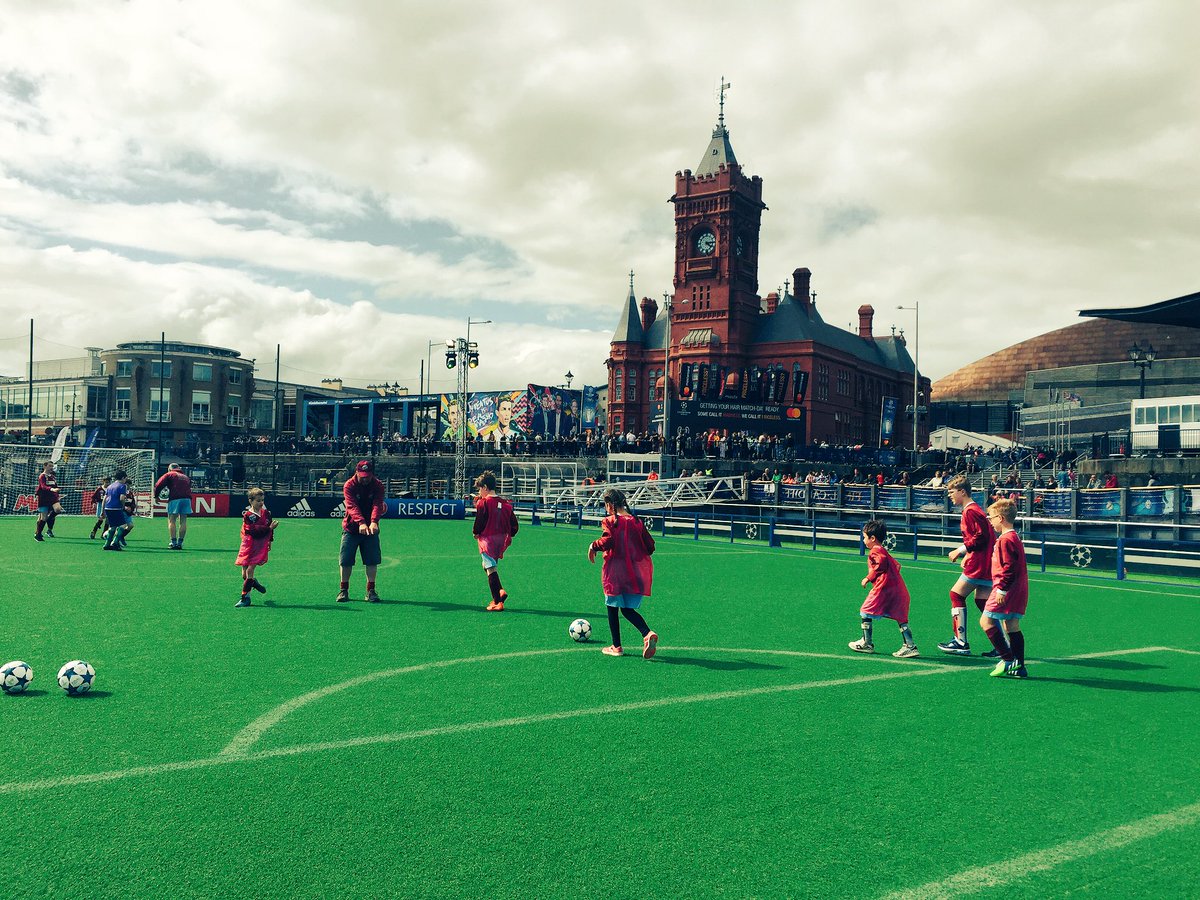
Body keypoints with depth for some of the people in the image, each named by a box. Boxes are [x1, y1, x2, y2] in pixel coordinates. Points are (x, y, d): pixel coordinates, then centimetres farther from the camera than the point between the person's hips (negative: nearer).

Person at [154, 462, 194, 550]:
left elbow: (158, 485, 3)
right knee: (183, 521, 7)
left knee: (171, 521, 1)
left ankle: (173, 542, -6)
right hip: (187, 498, 4)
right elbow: (189, 488, 19)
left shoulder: (169, 475, 13)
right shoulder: (186, 477, 27)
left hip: (175, 499, -4)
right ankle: (180, 543, 7)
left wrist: (156, 496, 14)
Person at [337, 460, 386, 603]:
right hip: (351, 528, -1)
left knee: (372, 560, -2)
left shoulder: (378, 486, -6)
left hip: (371, 528, 1)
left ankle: (370, 591, 8)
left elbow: (377, 505, -21)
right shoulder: (349, 485, -11)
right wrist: (361, 523, -44)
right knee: (346, 560, -1)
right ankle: (343, 590, 14)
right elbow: (352, 506, -26)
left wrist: (374, 522, -41)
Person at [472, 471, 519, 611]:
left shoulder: (483, 503, -11)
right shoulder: (505, 503, 6)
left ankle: (497, 602, -4)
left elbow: (479, 522, -14)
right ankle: (500, 591, 10)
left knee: (491, 569, -3)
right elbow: (514, 524, 6)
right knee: (487, 566, 23)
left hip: (488, 539, -7)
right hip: (501, 540, 7)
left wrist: (476, 533, 5)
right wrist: (507, 535, 18)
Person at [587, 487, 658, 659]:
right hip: (637, 572, 5)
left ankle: (616, 647, 15)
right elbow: (650, 545, 6)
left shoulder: (610, 521, -8)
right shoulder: (636, 521, 7)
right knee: (628, 609, 14)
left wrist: (593, 546, -5)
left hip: (615, 571, -5)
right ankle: (648, 634, -11)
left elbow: (608, 540, -23)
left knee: (612, 608, 11)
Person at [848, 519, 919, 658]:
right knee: (901, 618, 7)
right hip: (899, 588, 9)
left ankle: (866, 643, 9)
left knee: (866, 612, 5)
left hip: (884, 587, -9)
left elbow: (882, 564, -20)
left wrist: (869, 578, -13)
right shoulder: (884, 551, 24)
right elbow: (896, 566, 24)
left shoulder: (875, 551, -4)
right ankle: (910, 646, 0)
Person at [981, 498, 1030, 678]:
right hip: (1019, 591, 10)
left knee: (986, 621, -7)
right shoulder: (1015, 537, 16)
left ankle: (1008, 659, -9)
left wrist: (1001, 589, -20)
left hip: (1007, 590, -10)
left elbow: (1008, 567, -21)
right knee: (1012, 626, 11)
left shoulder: (1005, 539, -15)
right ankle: (1018, 667, 12)